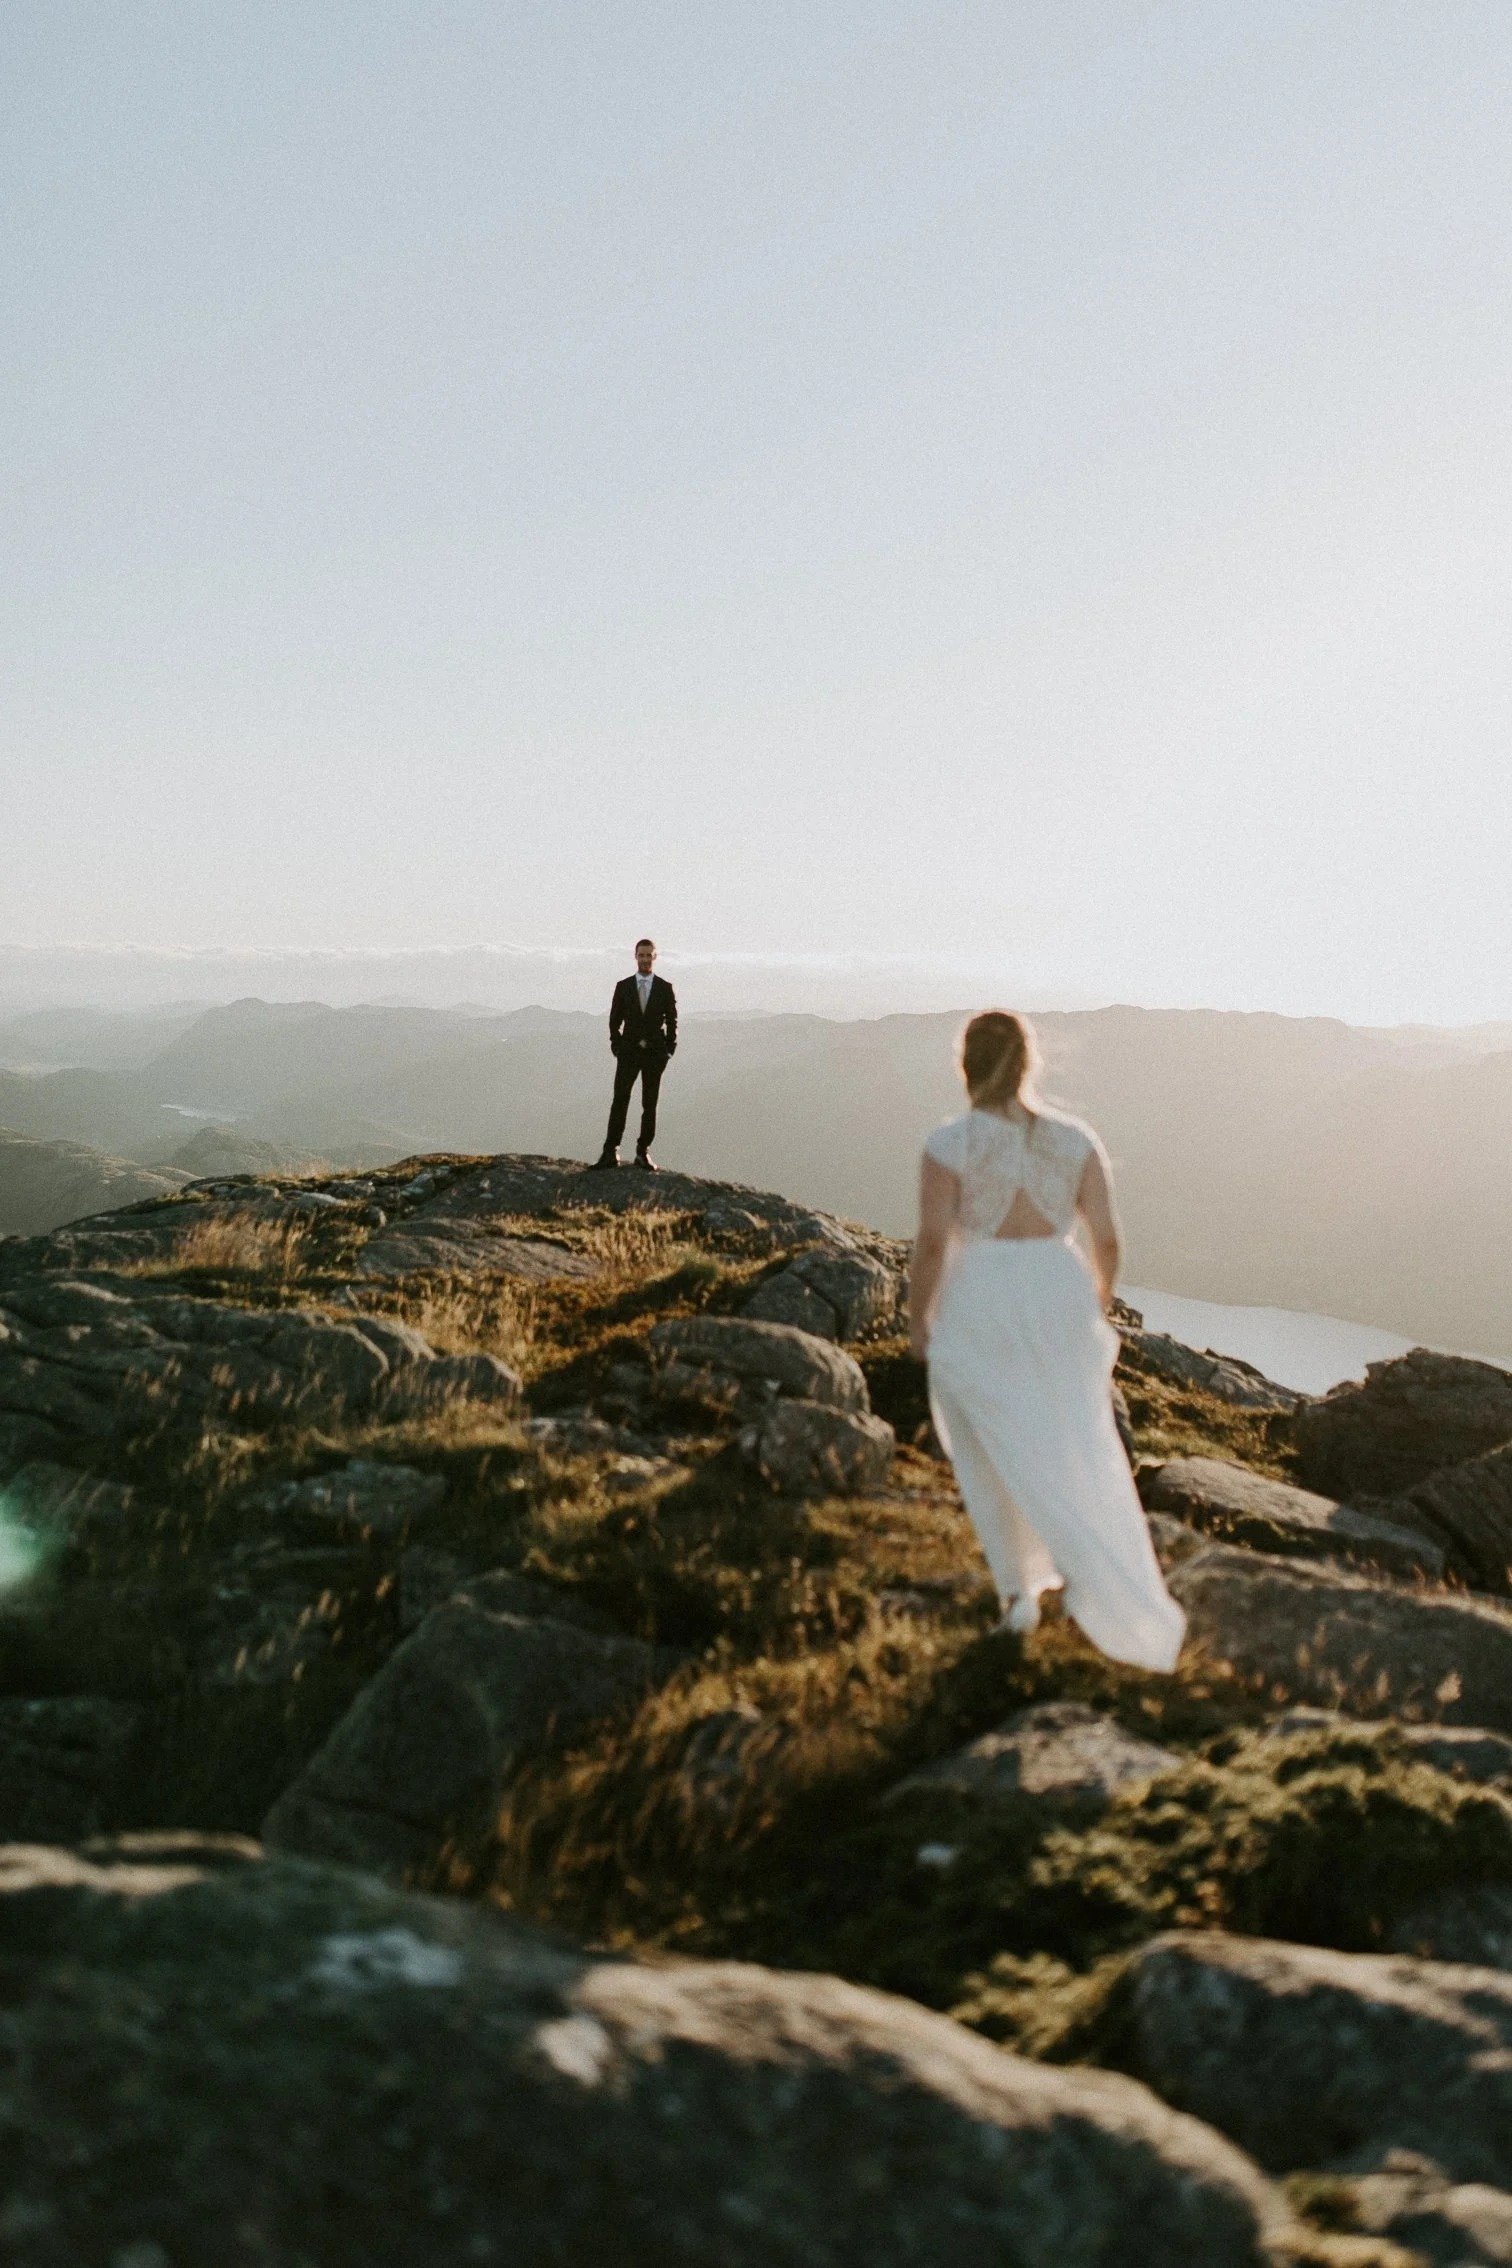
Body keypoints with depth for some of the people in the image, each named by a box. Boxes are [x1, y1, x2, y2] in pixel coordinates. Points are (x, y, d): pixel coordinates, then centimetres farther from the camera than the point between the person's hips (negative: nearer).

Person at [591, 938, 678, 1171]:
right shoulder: (623, 986, 5)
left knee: (649, 1104, 4)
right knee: (620, 1101, -7)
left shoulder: (665, 988, 3)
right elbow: (614, 1020, 7)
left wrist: (669, 1050, -2)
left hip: (655, 1053, 0)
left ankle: (643, 1152, 10)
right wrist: (617, 1046, -2)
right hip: (629, 1051, 0)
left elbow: (672, 1022, 5)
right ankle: (610, 1152, -8)